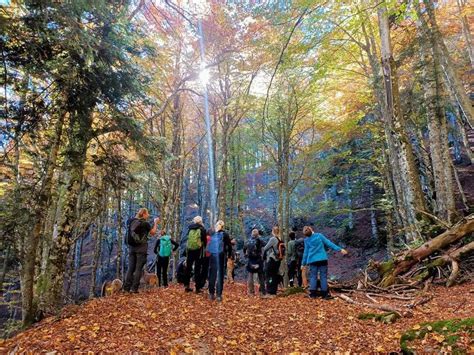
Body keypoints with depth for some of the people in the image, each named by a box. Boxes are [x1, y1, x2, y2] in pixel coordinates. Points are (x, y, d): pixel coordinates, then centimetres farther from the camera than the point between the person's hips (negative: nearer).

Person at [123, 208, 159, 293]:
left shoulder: (132, 222, 9)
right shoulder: (145, 223, -8)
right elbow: (153, 233, 4)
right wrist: (155, 223, 17)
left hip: (131, 247, 6)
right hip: (141, 248, -6)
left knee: (131, 268, 9)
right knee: (138, 268, -1)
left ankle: (126, 287, 8)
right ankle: (134, 288, -3)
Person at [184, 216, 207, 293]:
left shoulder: (190, 229, 7)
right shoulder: (202, 229, -4)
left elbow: (188, 238, 13)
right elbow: (204, 240, -2)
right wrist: (204, 248, 12)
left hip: (189, 250, 4)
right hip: (198, 250, -3)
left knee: (188, 268, 13)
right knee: (197, 269, 1)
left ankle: (187, 286, 18)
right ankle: (197, 287, 2)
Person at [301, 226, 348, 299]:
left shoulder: (306, 240, 3)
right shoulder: (319, 235, -1)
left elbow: (306, 252, 6)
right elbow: (329, 243, -2)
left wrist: (304, 263, 14)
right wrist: (340, 249, 0)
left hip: (312, 260, 1)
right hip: (322, 259, -1)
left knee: (313, 276, 6)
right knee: (323, 276, 4)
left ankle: (313, 294, 1)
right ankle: (325, 294, 3)